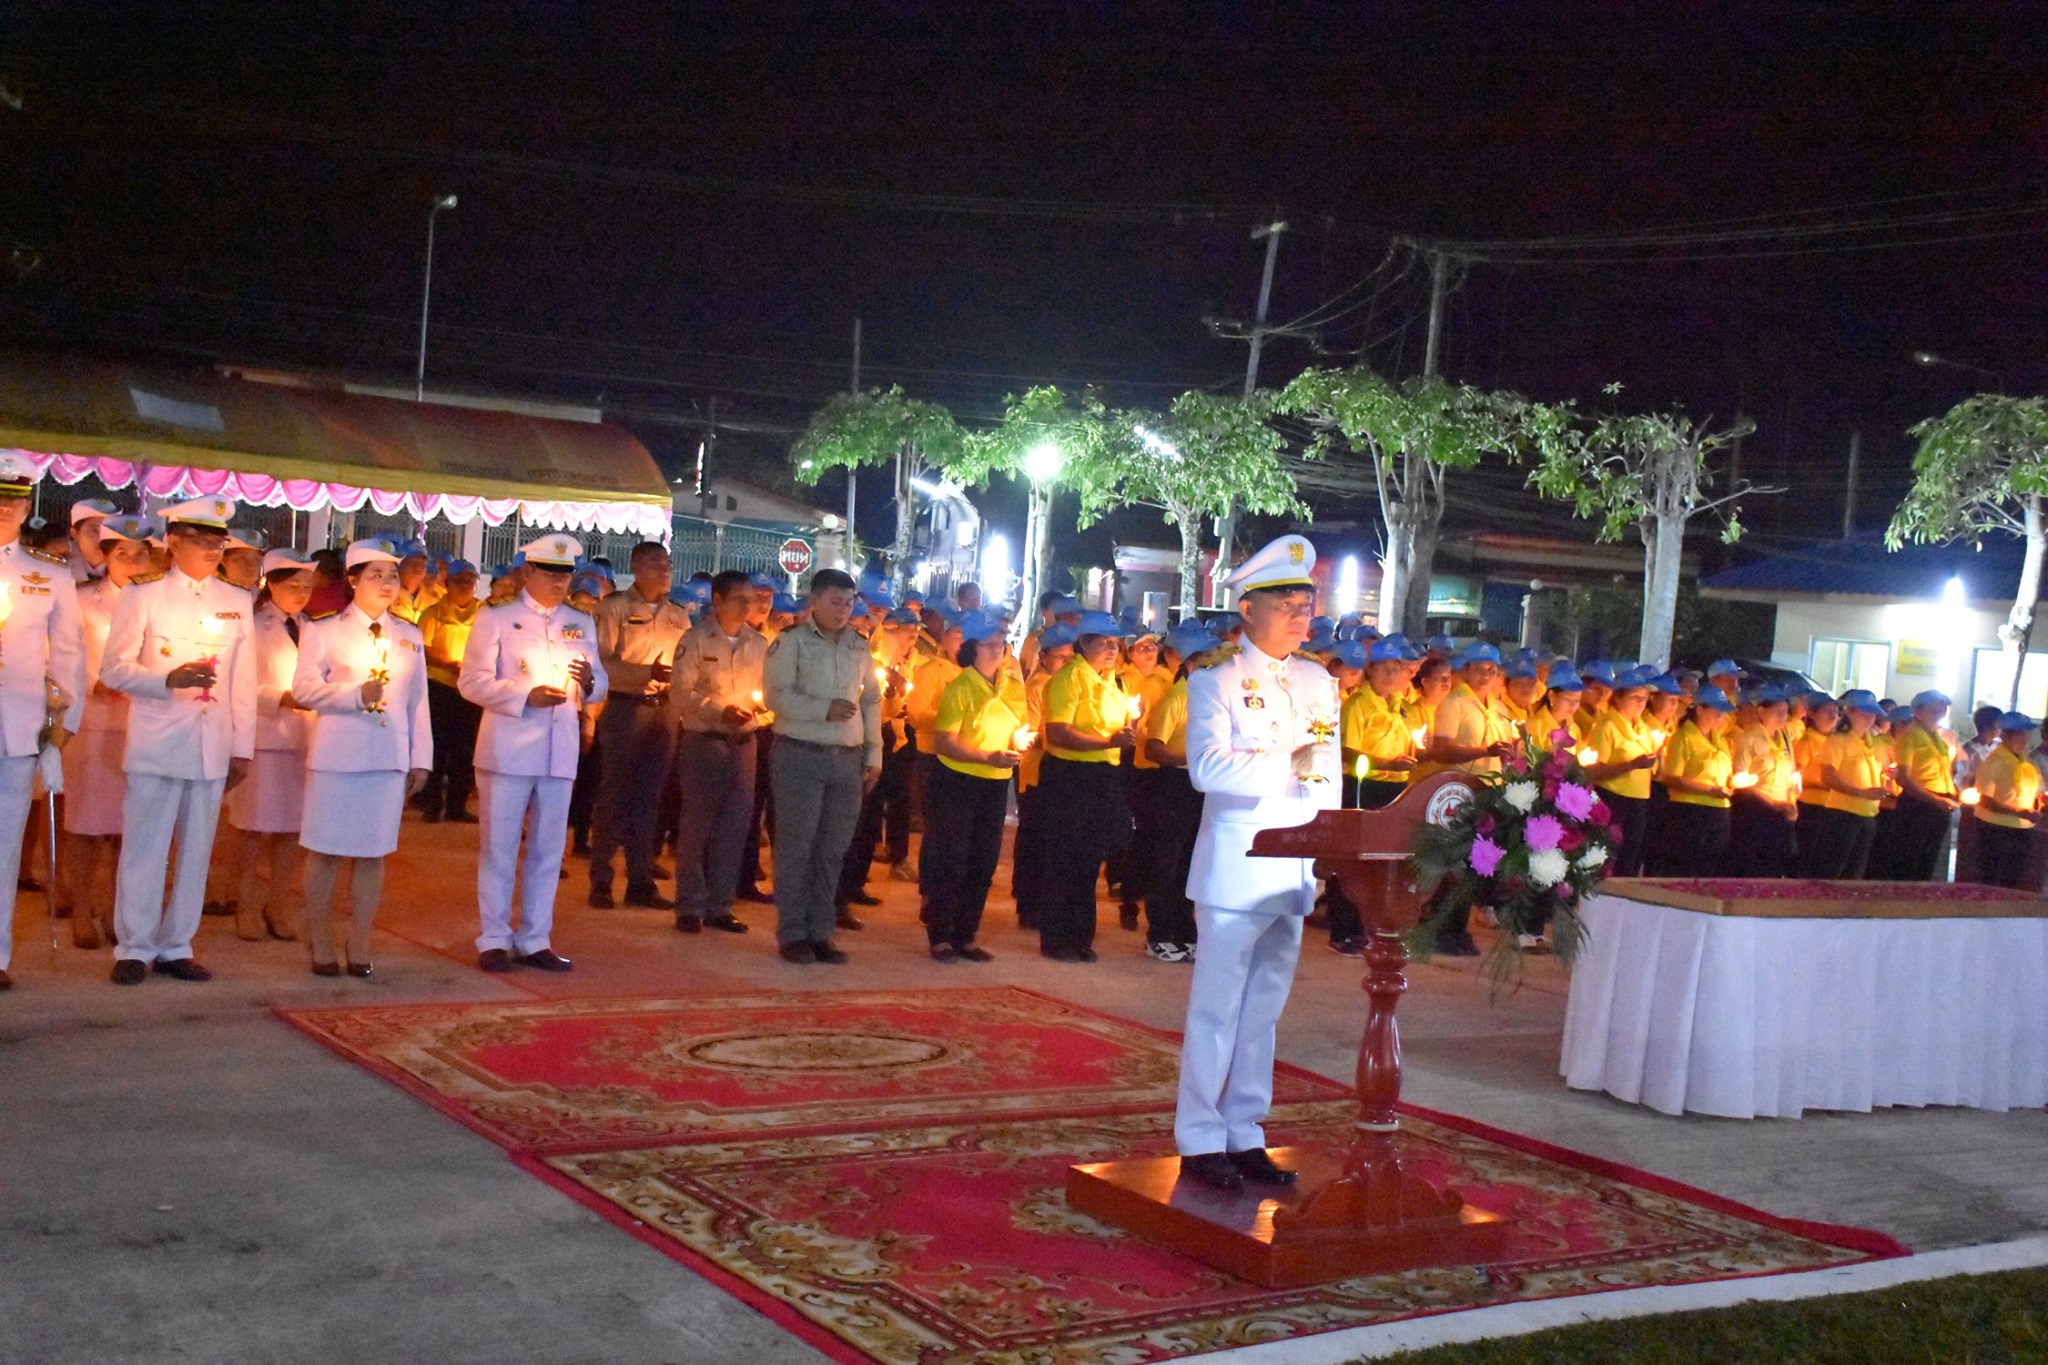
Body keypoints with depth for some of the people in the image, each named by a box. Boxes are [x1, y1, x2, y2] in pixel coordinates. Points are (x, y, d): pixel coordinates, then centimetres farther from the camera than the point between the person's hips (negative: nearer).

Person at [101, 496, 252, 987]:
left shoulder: (238, 603, 11)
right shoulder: (142, 596, 2)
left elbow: (244, 683, 11)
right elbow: (114, 669, -3)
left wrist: (243, 747, 9)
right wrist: (169, 679, -19)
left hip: (213, 748, 3)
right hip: (156, 743, -3)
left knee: (197, 849, 6)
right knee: (145, 848, -1)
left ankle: (176, 946, 15)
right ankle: (134, 947, 9)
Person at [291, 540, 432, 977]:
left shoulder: (410, 637, 14)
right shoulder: (324, 631, 4)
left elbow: (418, 701, 13)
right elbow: (303, 688, -5)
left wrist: (421, 759, 8)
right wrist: (356, 694, -15)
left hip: (389, 757, 3)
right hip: (336, 756, -3)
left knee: (373, 852, 4)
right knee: (326, 850, 0)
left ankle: (360, 946, 12)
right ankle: (320, 945, 11)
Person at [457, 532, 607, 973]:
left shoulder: (582, 625, 14)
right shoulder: (496, 619, 2)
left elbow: (599, 687, 13)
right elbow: (472, 681, -5)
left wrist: (588, 683, -11)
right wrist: (527, 696, -16)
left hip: (560, 752, 4)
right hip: (507, 750, -4)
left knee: (548, 850, 7)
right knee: (499, 847, 1)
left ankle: (535, 940, 14)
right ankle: (493, 940, 8)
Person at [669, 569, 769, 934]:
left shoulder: (758, 644, 9)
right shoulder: (696, 640, -3)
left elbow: (766, 690, 13)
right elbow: (682, 691, -10)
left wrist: (761, 710, -9)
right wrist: (720, 711, -21)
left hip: (744, 742, 4)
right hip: (703, 740, -4)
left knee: (735, 826, 5)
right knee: (696, 825, -1)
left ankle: (720, 905, 15)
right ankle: (690, 907, 7)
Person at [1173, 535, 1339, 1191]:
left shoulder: (1317, 682, 15)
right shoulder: (1215, 678, -5)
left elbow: (1328, 775, 17)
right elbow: (1208, 768, -18)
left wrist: (1324, 852, 6)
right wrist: (1293, 764, -18)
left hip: (1296, 869, 6)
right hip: (1235, 864, -6)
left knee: (1264, 1008, 11)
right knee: (1217, 1006, -2)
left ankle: (1244, 1134, 18)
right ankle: (1200, 1139, 6)